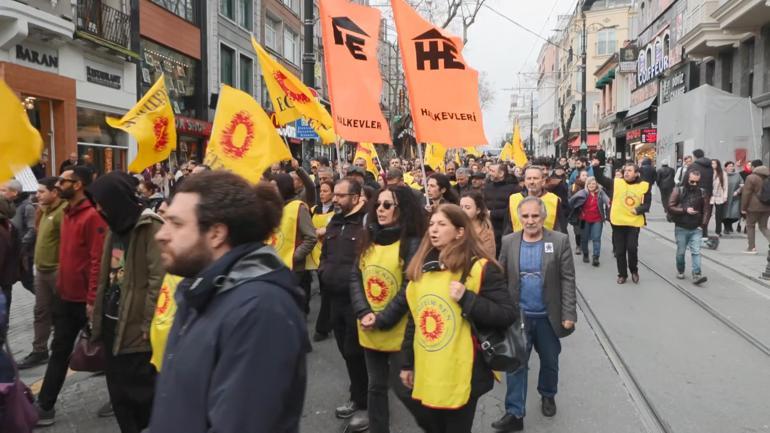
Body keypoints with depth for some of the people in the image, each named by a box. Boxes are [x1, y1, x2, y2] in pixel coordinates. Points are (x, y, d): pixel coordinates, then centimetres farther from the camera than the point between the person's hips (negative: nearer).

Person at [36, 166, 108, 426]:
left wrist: (93, 299, -22)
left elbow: (97, 261, -21)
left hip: (84, 299, -8)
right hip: (65, 295, 8)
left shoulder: (92, 216, -18)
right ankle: (45, 407, 21)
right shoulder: (67, 213, 10)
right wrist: (60, 286, 13)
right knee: (59, 351, 13)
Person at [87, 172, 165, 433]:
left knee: (137, 389, 1)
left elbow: (158, 280, -19)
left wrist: (148, 325, -18)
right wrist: (98, 315, 14)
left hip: (135, 327, -8)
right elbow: (105, 276, 17)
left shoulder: (150, 228, -15)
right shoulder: (116, 228, 12)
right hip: (111, 321, 8)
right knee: (117, 389, 16)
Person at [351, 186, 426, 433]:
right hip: (369, 331, 6)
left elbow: (410, 289, -16)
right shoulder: (368, 239, 8)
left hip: (399, 331, -5)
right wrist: (363, 313, -11)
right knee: (376, 386, 17)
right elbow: (355, 278, 3)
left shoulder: (413, 243, -12)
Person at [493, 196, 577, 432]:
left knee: (550, 361, 18)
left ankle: (548, 395, 43)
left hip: (549, 316, 0)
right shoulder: (508, 242, -3)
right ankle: (514, 413, 8)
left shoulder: (560, 241, -8)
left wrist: (569, 314, -11)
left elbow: (568, 280, -8)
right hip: (518, 315, 0)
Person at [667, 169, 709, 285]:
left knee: (696, 252, -6)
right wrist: (685, 210, -20)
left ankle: (696, 275, -10)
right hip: (681, 228, -2)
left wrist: (702, 223, 4)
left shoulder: (702, 192, 3)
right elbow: (670, 207, -12)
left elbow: (705, 210, 12)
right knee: (681, 252, 10)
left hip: (696, 229, 2)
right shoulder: (678, 191, -6)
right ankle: (680, 271, 29)